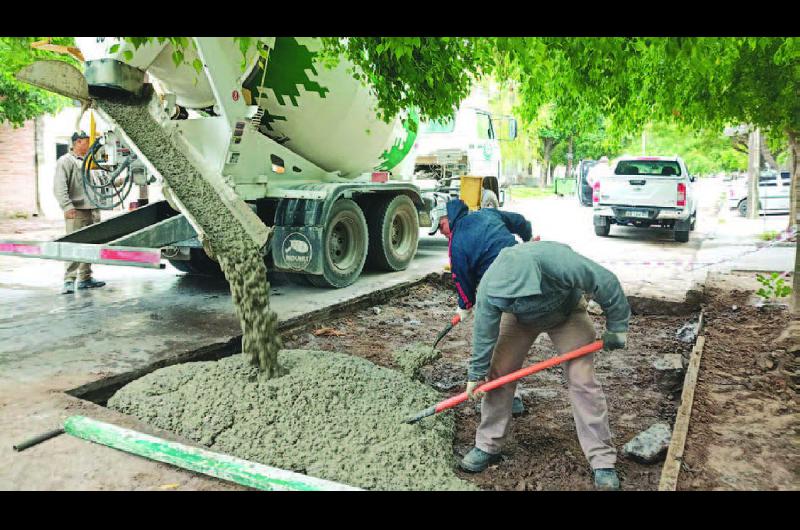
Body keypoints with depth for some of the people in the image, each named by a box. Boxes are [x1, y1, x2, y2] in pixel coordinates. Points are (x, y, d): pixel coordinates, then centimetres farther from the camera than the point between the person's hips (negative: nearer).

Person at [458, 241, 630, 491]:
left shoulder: (558, 260, -44)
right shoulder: (489, 287, -33)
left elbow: (606, 282, -30)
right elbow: (484, 333, -19)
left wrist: (616, 327, -19)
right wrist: (476, 374, -10)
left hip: (567, 314, -2)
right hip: (520, 319, 2)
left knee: (583, 381, -11)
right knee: (498, 373, -5)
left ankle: (603, 462, -1)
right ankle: (487, 446, 12)